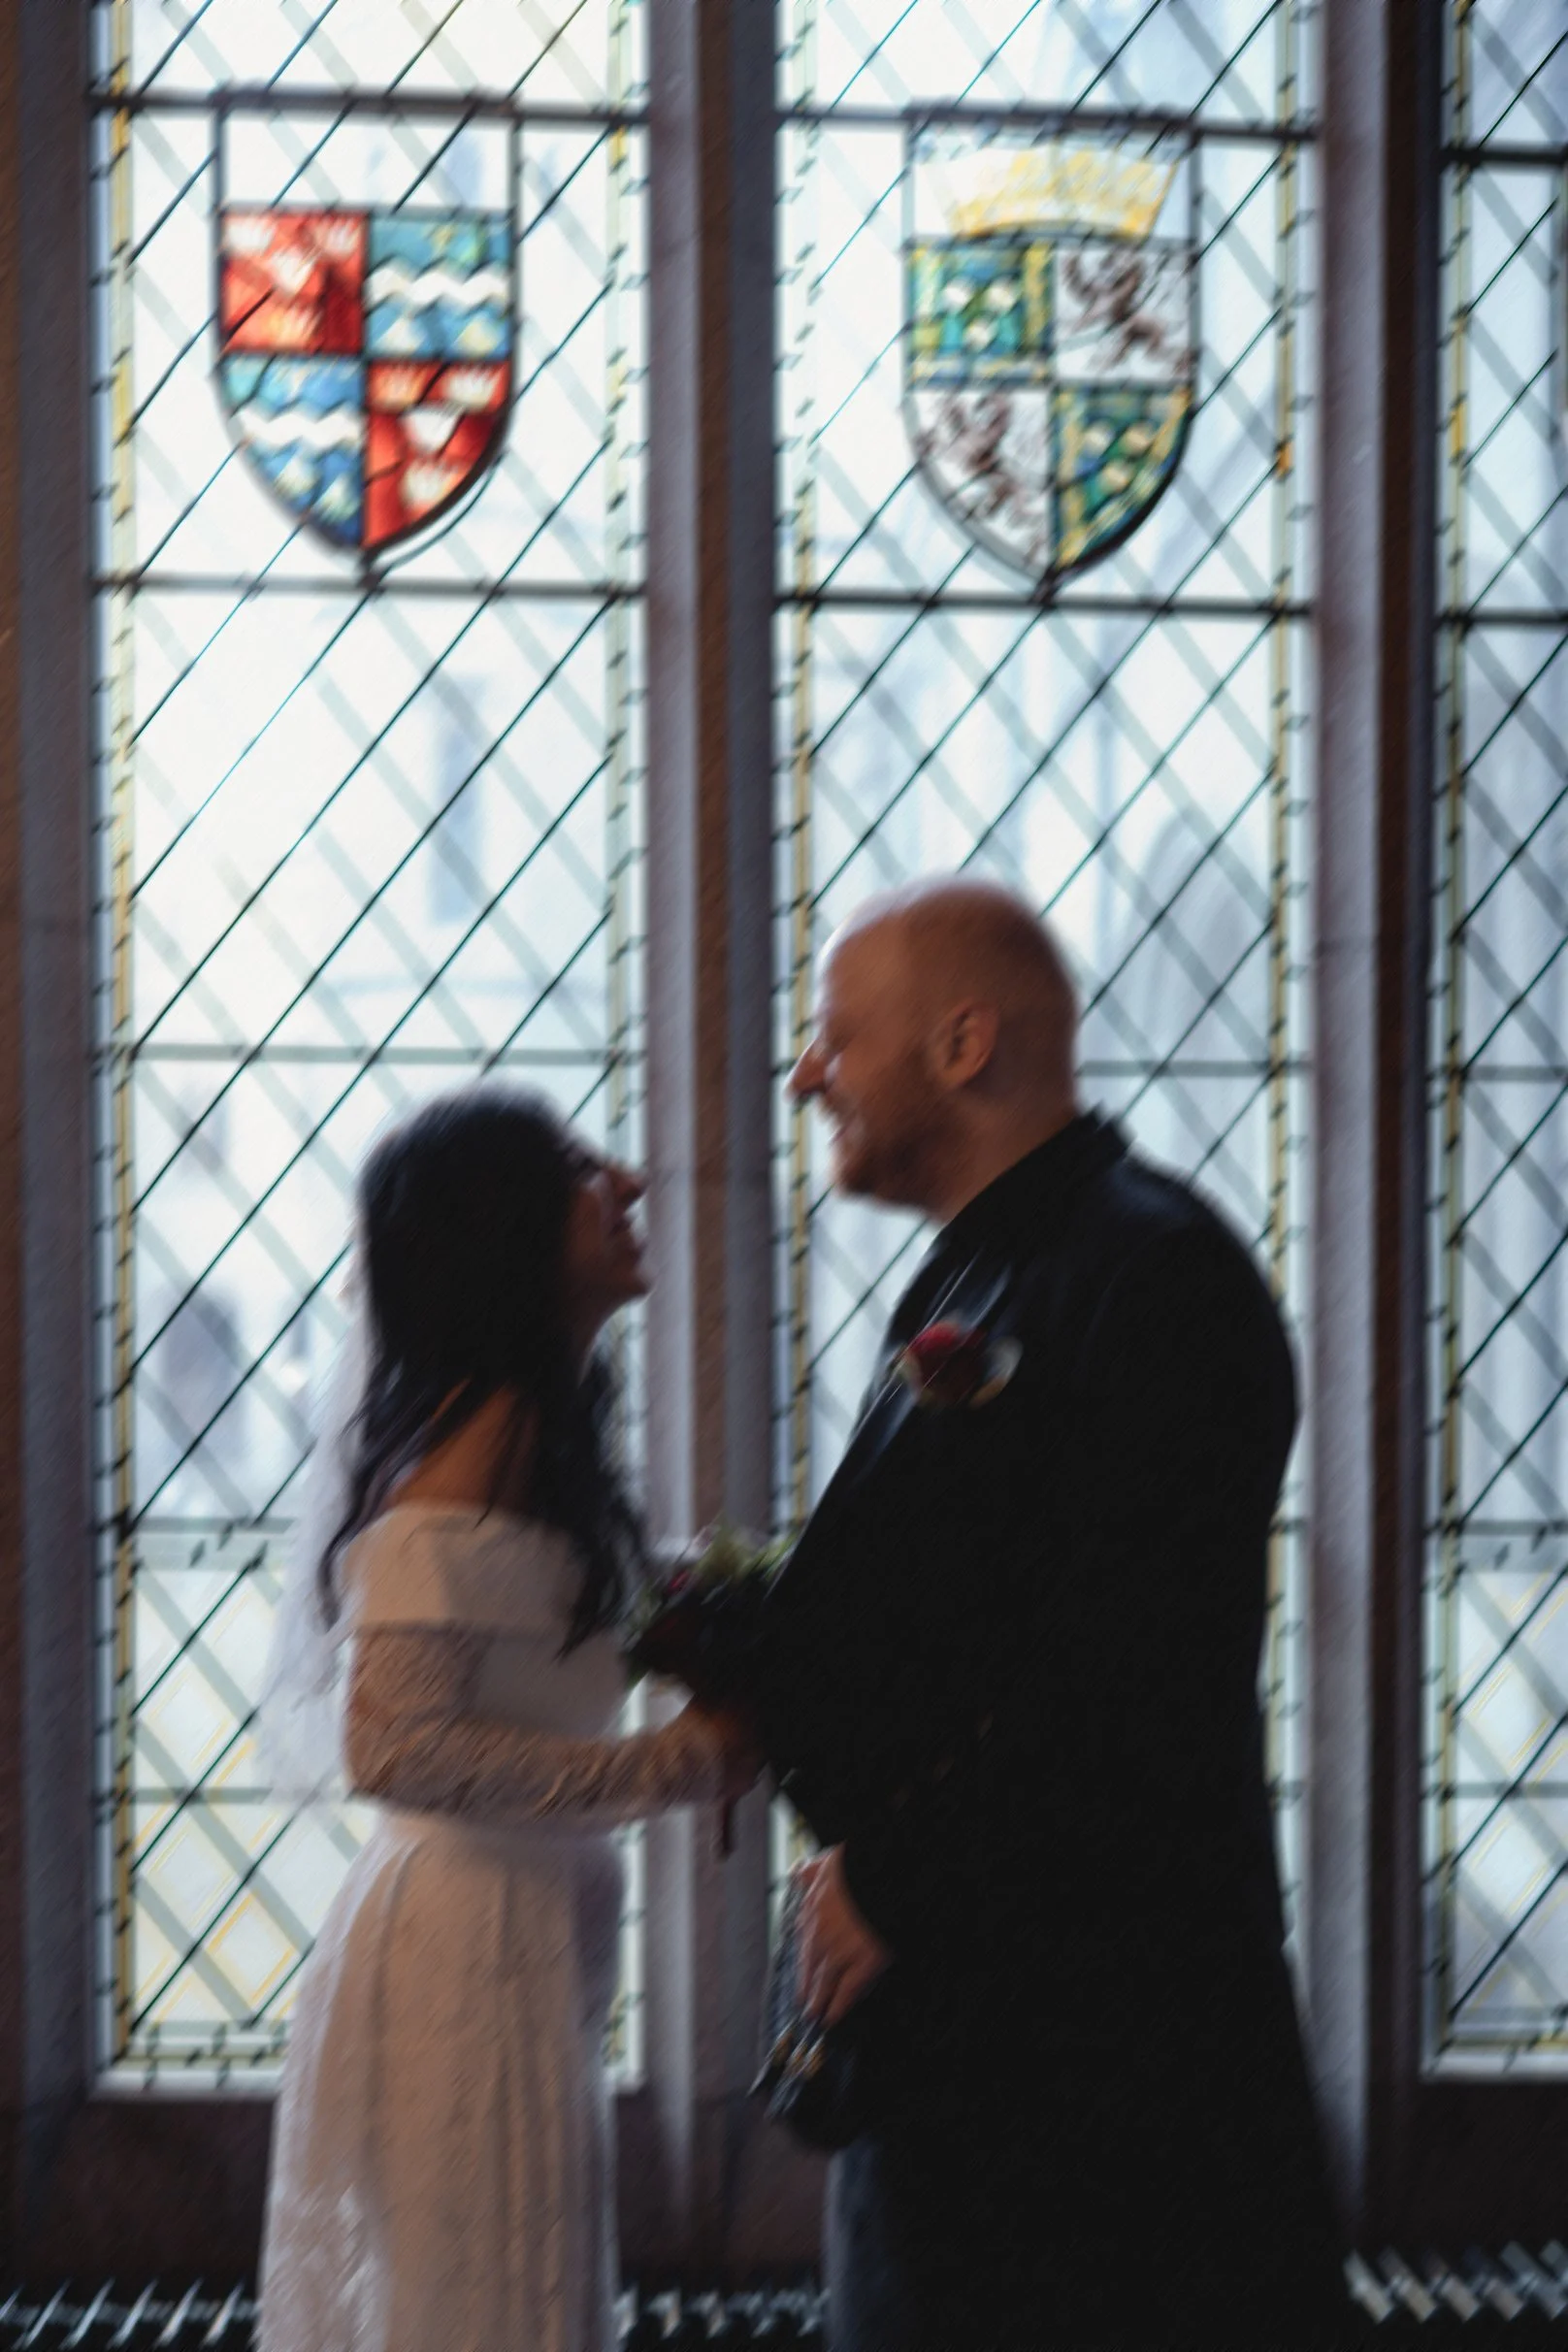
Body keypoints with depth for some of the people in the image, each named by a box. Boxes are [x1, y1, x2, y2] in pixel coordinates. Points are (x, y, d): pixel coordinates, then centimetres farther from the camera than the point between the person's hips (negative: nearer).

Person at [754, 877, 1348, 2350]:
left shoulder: (1153, 1273, -16)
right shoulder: (963, 1288, 15)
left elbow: (1133, 1674, -24)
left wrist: (899, 1881, -17)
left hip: (1099, 2005, -9)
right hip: (942, 1993, 9)